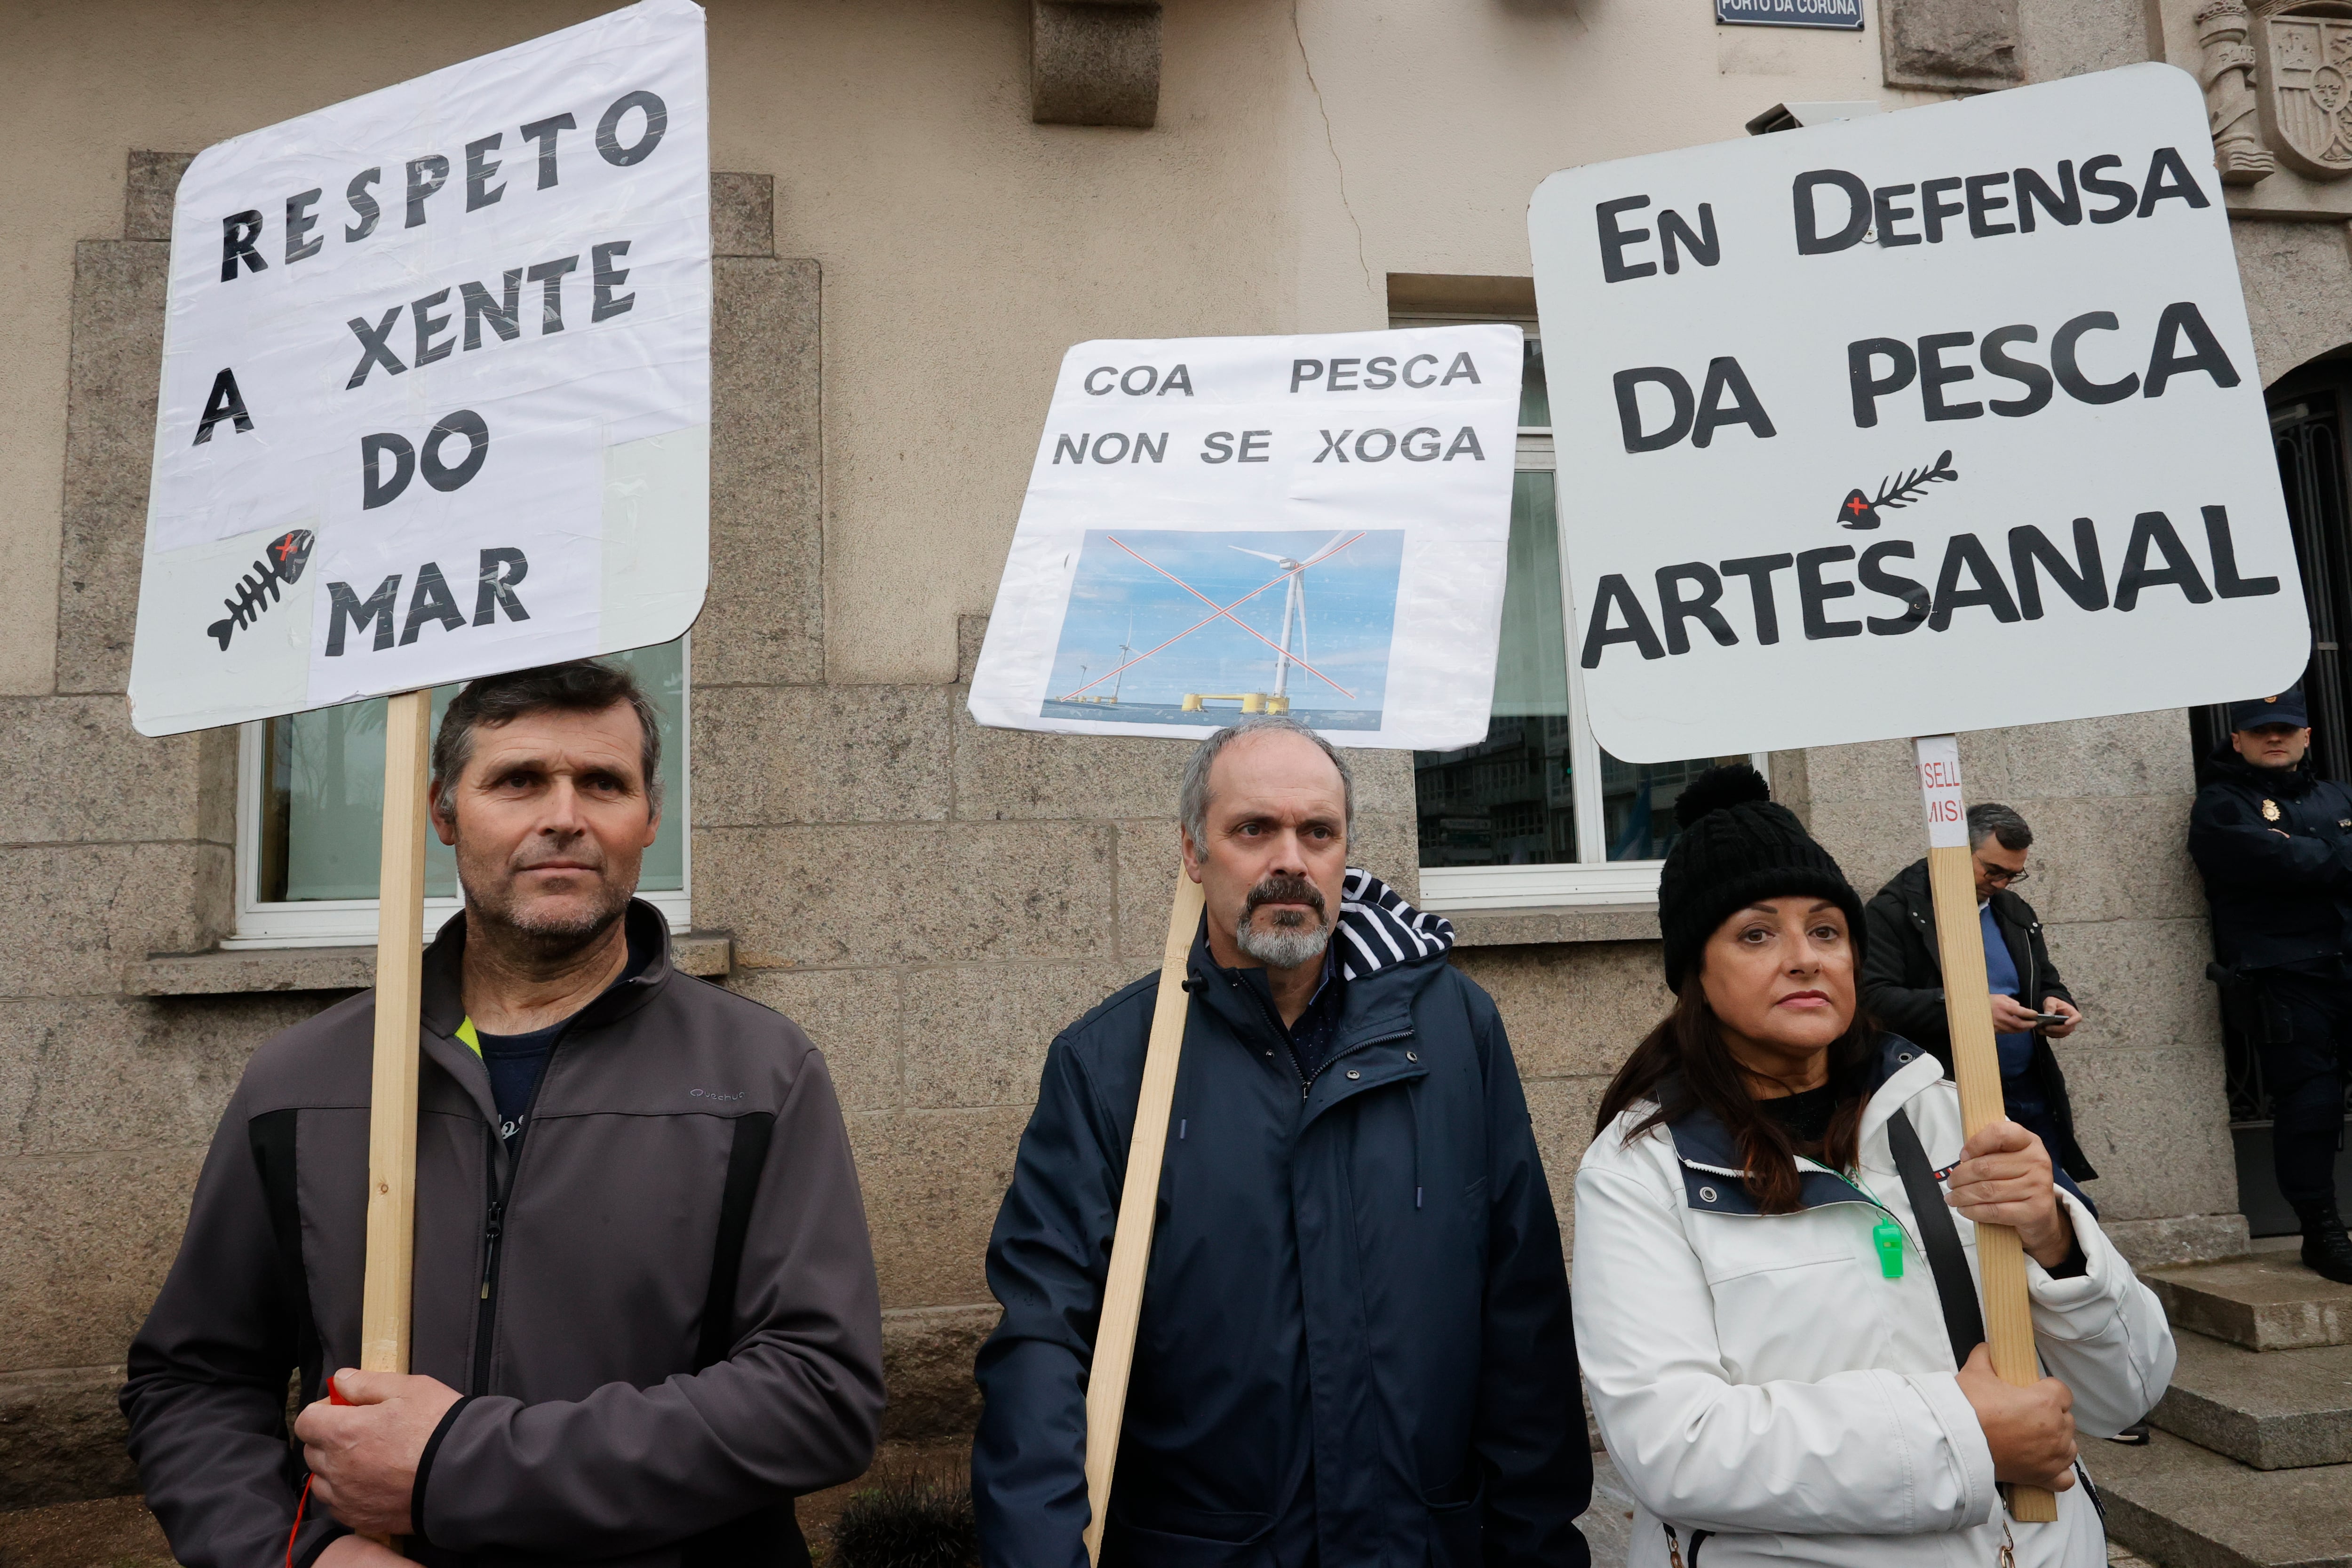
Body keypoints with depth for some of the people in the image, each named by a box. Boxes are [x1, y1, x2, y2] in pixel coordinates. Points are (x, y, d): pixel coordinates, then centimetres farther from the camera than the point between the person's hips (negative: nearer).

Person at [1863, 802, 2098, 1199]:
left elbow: (2047, 979, 26)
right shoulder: (1895, 911, -9)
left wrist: (2056, 1002, 0)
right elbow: (1875, 999, -20)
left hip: (2030, 1093, 7)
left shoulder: (2016, 913, 14)